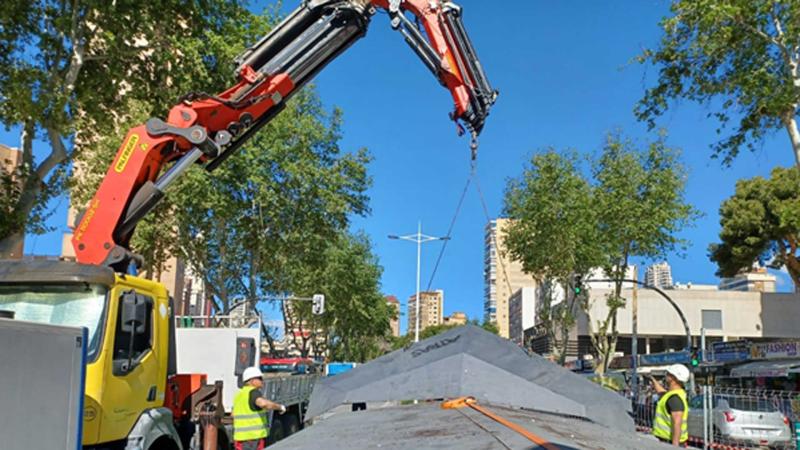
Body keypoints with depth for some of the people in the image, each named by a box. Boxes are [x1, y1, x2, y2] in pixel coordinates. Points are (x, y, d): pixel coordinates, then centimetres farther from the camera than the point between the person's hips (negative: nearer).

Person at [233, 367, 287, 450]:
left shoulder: (239, 394, 16)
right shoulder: (253, 392, -12)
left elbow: (233, 415, 29)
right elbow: (264, 403, -33)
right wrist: (280, 407, -19)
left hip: (240, 437, 9)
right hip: (255, 437, -9)